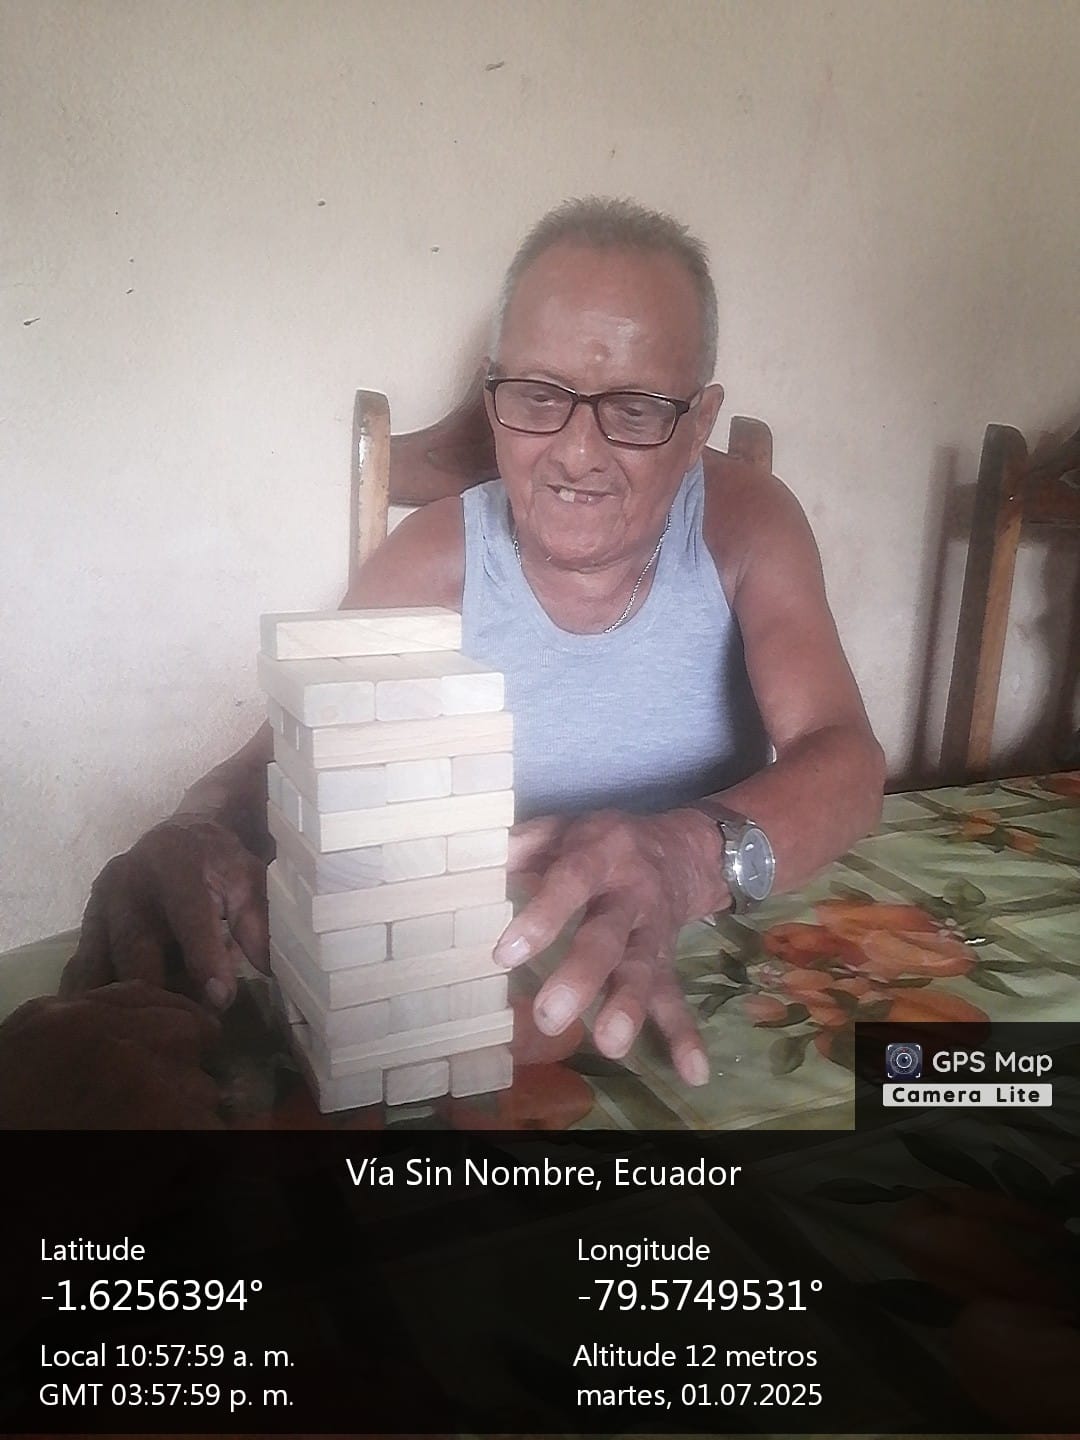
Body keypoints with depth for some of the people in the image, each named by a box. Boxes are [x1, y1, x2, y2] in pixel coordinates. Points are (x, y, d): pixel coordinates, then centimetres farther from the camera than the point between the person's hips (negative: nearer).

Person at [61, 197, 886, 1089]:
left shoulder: (748, 527, -7)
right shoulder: (436, 560, -7)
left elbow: (846, 765, -18)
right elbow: (282, 762, -7)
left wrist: (689, 855, -40)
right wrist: (196, 840, -32)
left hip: (718, 968, 1)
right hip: (472, 982, 0)